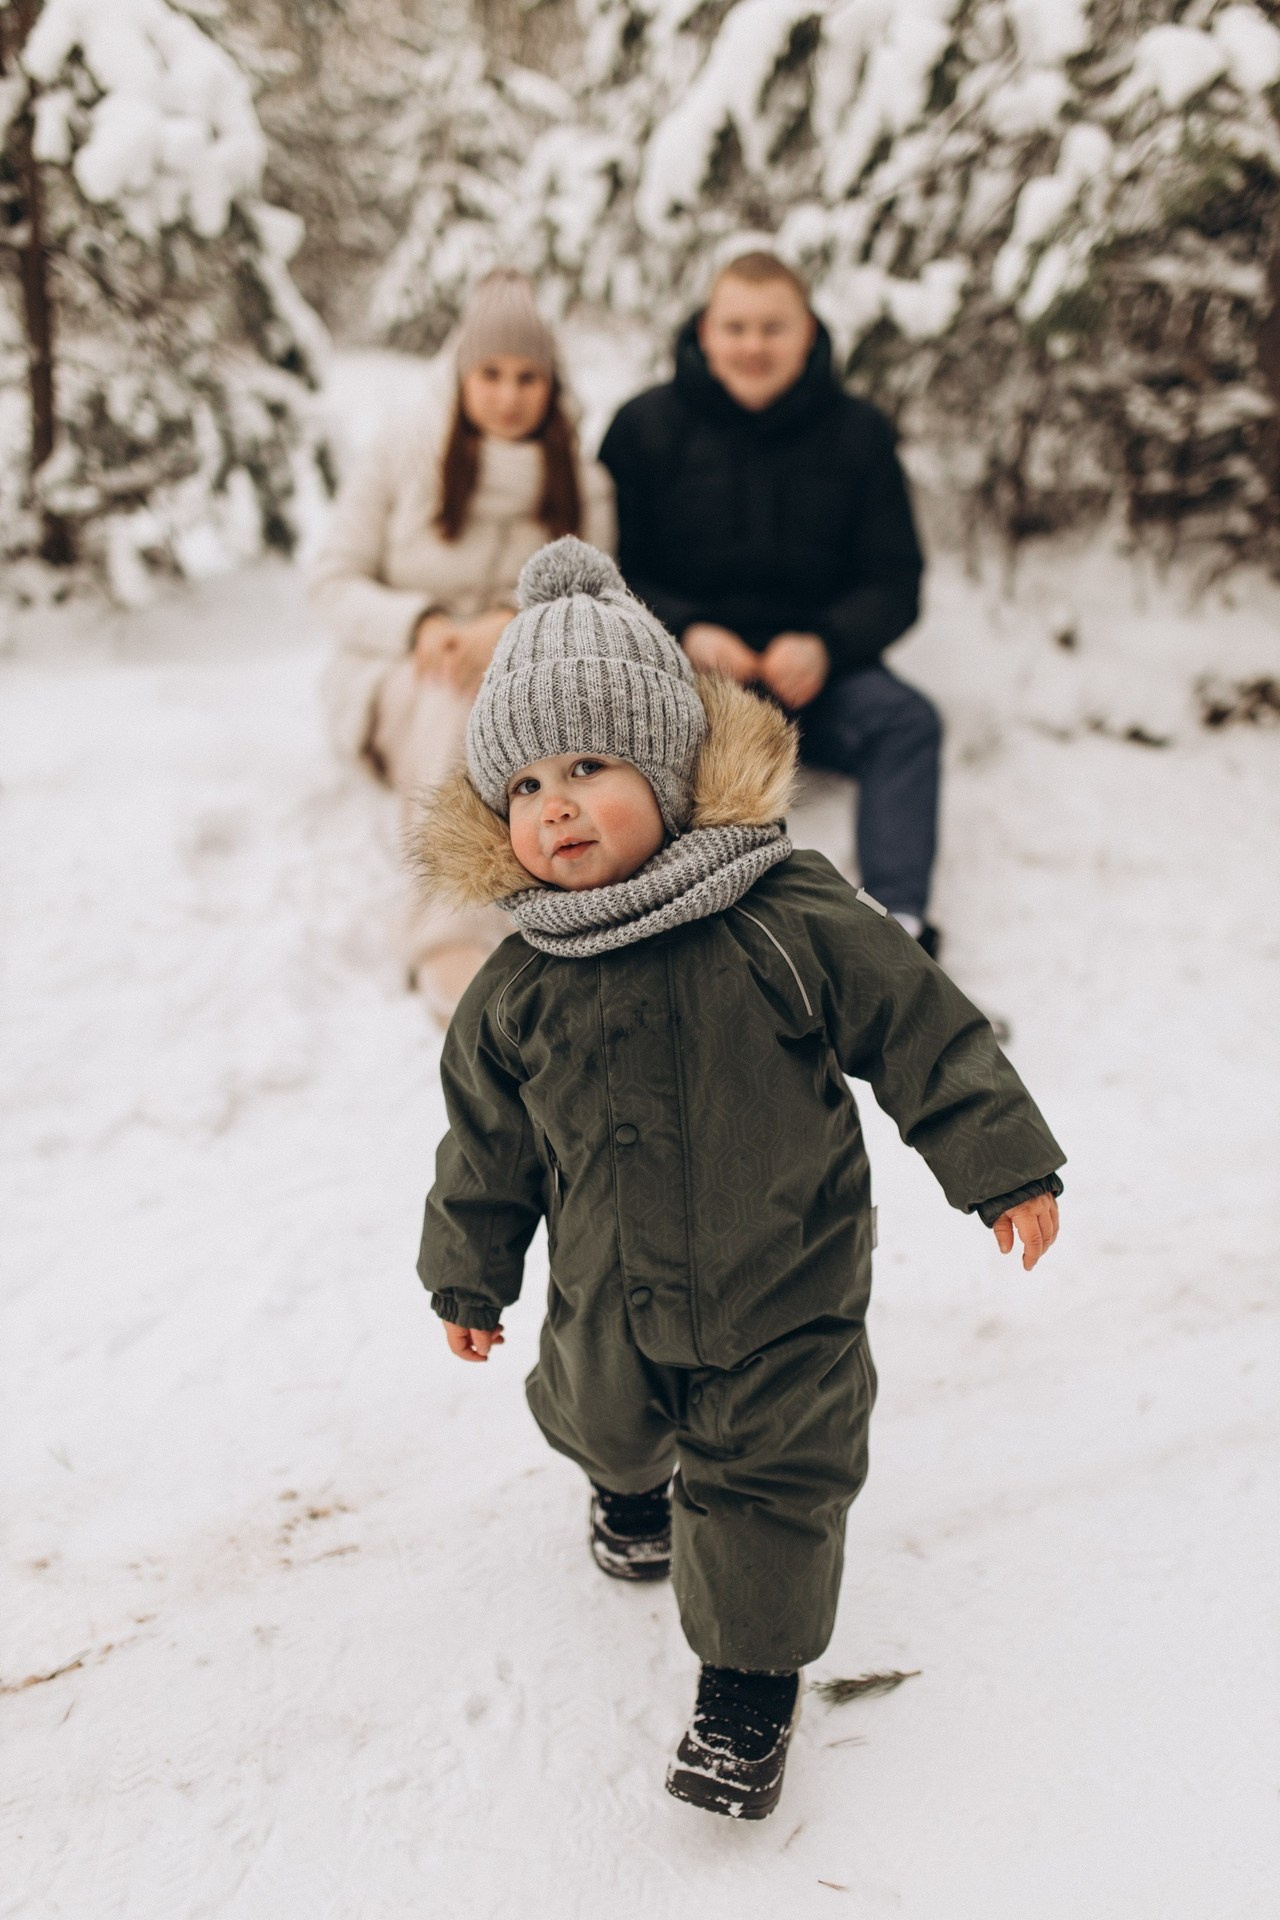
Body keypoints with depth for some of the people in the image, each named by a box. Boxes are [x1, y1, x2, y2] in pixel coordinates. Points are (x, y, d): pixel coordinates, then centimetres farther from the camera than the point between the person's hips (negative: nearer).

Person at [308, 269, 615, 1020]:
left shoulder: (582, 484, 7)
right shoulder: (402, 452, 2)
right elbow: (334, 579, 2)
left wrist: (513, 626, -23)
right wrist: (418, 625, -19)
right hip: (398, 679, -1)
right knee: (454, 698, -37)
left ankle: (445, 945, -42)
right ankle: (451, 944, -45)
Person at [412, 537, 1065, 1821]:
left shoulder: (794, 921, -19)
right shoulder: (518, 991, -9)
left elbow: (924, 1032, -11)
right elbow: (488, 1146, 4)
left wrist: (1003, 1164, -9)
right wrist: (469, 1275, 12)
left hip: (783, 1293, -3)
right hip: (610, 1296, 4)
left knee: (769, 1476, 3)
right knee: (604, 1416, 26)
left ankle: (748, 1679, 25)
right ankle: (630, 1484, 62)